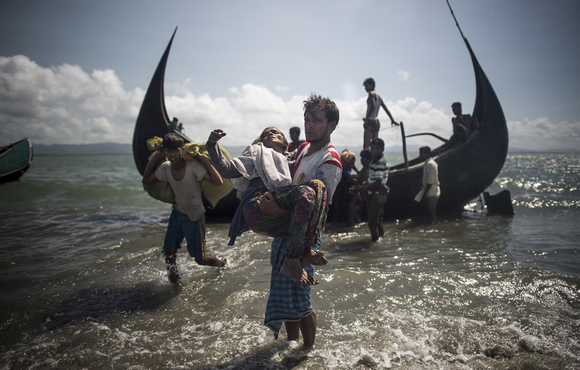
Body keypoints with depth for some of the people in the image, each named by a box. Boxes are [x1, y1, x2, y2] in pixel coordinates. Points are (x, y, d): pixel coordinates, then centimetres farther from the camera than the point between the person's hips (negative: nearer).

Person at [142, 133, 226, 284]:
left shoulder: (193, 166, -25)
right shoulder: (165, 168, -8)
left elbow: (218, 182, -34)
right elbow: (146, 180, 6)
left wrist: (205, 161, -31)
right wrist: (155, 158, -5)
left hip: (195, 217, -5)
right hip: (177, 213, 5)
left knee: (201, 259, 5)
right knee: (169, 251, -4)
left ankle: (223, 263, 37)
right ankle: (174, 283, 18)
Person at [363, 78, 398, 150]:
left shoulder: (371, 94, -5)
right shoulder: (378, 96, 20)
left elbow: (373, 106, -21)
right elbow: (386, 109, 24)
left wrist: (366, 119, -21)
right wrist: (392, 120, 29)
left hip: (370, 122, -9)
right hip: (376, 122, 9)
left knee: (366, 146, -14)